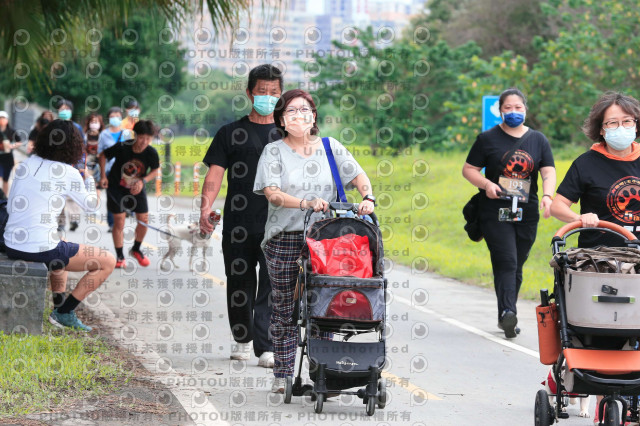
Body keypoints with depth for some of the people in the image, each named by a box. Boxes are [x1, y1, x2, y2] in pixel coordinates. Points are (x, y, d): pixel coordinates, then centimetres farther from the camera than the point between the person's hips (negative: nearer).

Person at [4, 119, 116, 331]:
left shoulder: (26, 164, 8)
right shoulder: (68, 173, -8)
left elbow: (11, 207, 13)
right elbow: (91, 205, 8)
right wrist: (89, 180, 26)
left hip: (12, 246, 7)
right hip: (41, 249, -7)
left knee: (63, 249, 40)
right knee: (108, 262, 9)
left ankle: (59, 306, 30)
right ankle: (65, 312, 8)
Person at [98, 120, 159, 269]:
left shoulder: (151, 153, -20)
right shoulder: (122, 147, -27)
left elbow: (155, 170, -2)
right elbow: (103, 156, -10)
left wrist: (143, 181, -19)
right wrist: (103, 176, -14)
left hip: (136, 189, 3)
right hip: (116, 188, -3)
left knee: (144, 220, 3)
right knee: (119, 221, -5)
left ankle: (136, 250, 28)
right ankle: (120, 257, 9)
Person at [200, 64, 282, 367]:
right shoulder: (231, 133, 10)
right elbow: (215, 174, 3)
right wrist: (205, 207, -13)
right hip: (238, 225, 1)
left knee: (272, 285, -10)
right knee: (239, 284, 8)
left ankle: (265, 347, -12)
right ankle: (242, 339, 27)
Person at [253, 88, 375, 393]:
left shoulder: (330, 147, 11)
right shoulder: (274, 152, 3)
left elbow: (359, 176, 7)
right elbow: (272, 193, -10)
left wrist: (368, 198, -15)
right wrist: (306, 203, -24)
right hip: (284, 239, -1)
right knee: (285, 308, 3)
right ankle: (283, 375, 12)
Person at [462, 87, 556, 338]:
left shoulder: (538, 140, 11)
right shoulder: (488, 139, 4)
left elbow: (549, 172, 2)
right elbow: (468, 169, 6)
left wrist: (547, 195, -17)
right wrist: (486, 184, -14)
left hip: (527, 214, 3)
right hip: (495, 212, -3)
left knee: (516, 267, 8)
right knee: (506, 263, -18)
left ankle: (505, 318, 18)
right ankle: (507, 313, -29)